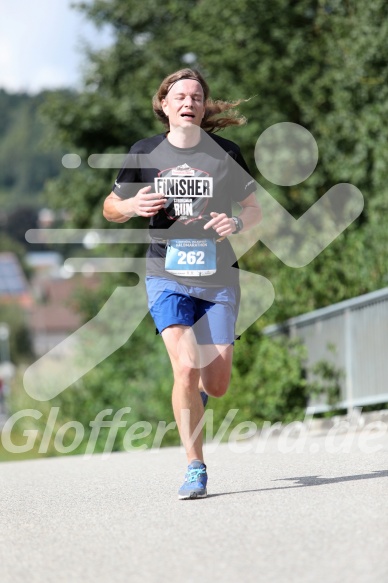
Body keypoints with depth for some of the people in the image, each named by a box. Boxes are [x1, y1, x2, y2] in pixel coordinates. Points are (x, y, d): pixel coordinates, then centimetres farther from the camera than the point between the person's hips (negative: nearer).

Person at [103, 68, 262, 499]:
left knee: (216, 385, 0)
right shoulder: (145, 153, 2)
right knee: (186, 368, -20)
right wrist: (133, 205, -11)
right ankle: (195, 470, -8)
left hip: (218, 278, 1)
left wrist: (236, 224, -15)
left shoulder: (225, 153, 0)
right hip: (167, 276, -1)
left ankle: (196, 391, 40)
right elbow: (110, 208, 12)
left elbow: (254, 209, 7)